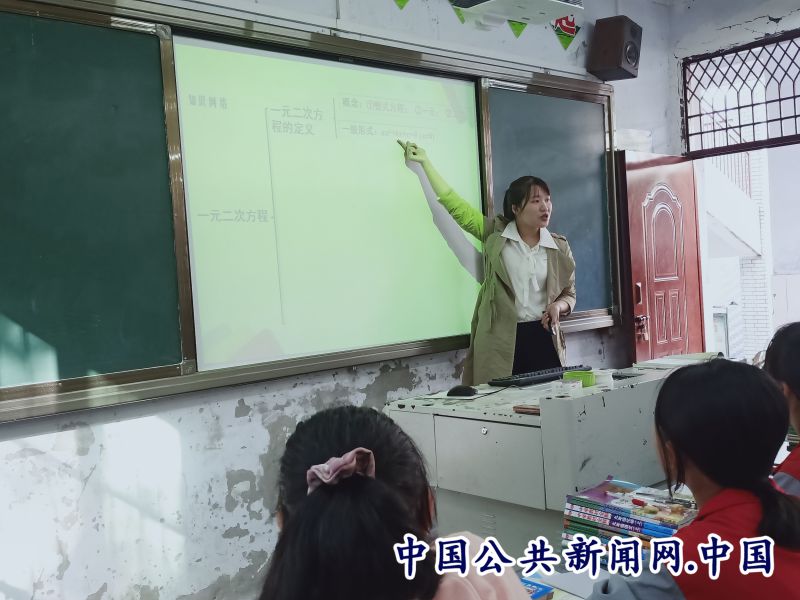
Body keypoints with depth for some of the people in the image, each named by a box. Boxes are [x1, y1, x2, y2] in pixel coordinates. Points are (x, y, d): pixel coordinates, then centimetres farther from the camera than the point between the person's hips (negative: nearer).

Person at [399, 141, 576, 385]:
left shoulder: (559, 247, 7)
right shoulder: (495, 234, 2)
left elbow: (569, 294, 16)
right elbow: (454, 205, 3)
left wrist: (559, 305, -7)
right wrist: (425, 162, 4)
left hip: (543, 337, 2)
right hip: (501, 341, -2)